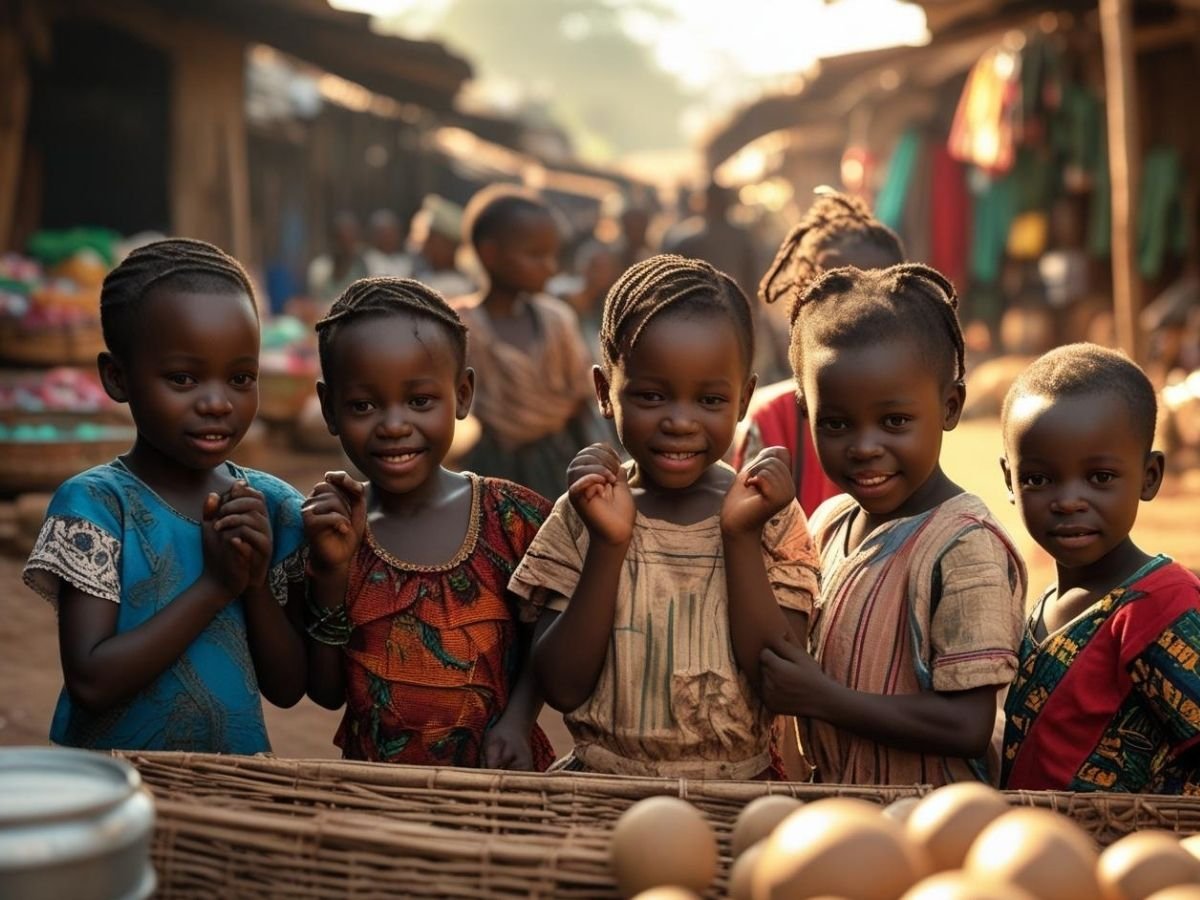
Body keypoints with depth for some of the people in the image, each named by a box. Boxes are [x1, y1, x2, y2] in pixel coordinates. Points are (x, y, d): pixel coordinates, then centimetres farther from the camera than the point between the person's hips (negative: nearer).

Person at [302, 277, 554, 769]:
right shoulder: (327, 526, -2)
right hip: (375, 784, -1)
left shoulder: (514, 517, -6)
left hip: (498, 780, 1)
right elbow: (327, 692, -1)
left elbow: (541, 641, 5)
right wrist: (330, 573, -12)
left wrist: (516, 721, -12)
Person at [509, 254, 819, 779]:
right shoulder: (583, 513, 0)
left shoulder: (773, 519, 0)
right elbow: (562, 688, -5)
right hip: (601, 786, 0)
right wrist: (608, 544, -14)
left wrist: (740, 536, -13)